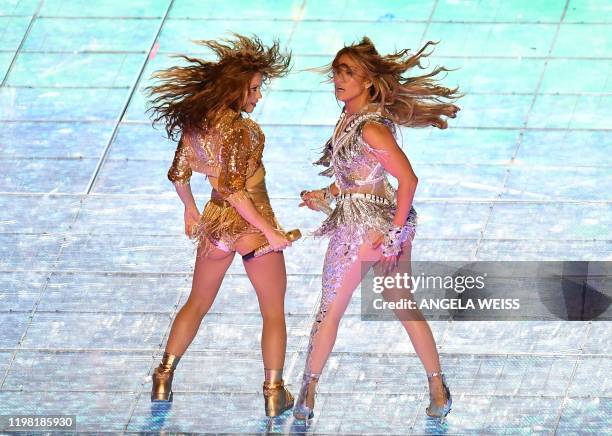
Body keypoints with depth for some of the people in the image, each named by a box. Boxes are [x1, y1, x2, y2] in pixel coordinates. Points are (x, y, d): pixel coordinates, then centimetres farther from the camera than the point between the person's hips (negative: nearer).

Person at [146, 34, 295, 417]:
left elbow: (179, 174, 9)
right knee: (273, 311, 12)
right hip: (251, 225, -6)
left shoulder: (194, 122, -3)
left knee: (197, 304, 24)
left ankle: (164, 380, 25)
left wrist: (190, 209, 27)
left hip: (216, 224, 6)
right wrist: (269, 231, -22)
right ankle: (275, 393, 15)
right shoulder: (237, 127, -25)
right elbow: (234, 190, -29)